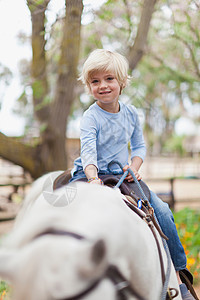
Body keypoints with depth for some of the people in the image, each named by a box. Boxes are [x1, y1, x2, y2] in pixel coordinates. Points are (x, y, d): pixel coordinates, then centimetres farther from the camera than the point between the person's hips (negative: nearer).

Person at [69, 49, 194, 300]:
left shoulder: (130, 113, 4)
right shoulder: (90, 118, -11)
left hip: (123, 176, 4)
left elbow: (139, 145, 13)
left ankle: (177, 276, 5)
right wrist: (94, 179, -41)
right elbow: (88, 152, -22)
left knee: (162, 211, -8)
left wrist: (134, 167, -7)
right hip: (91, 175, -3)